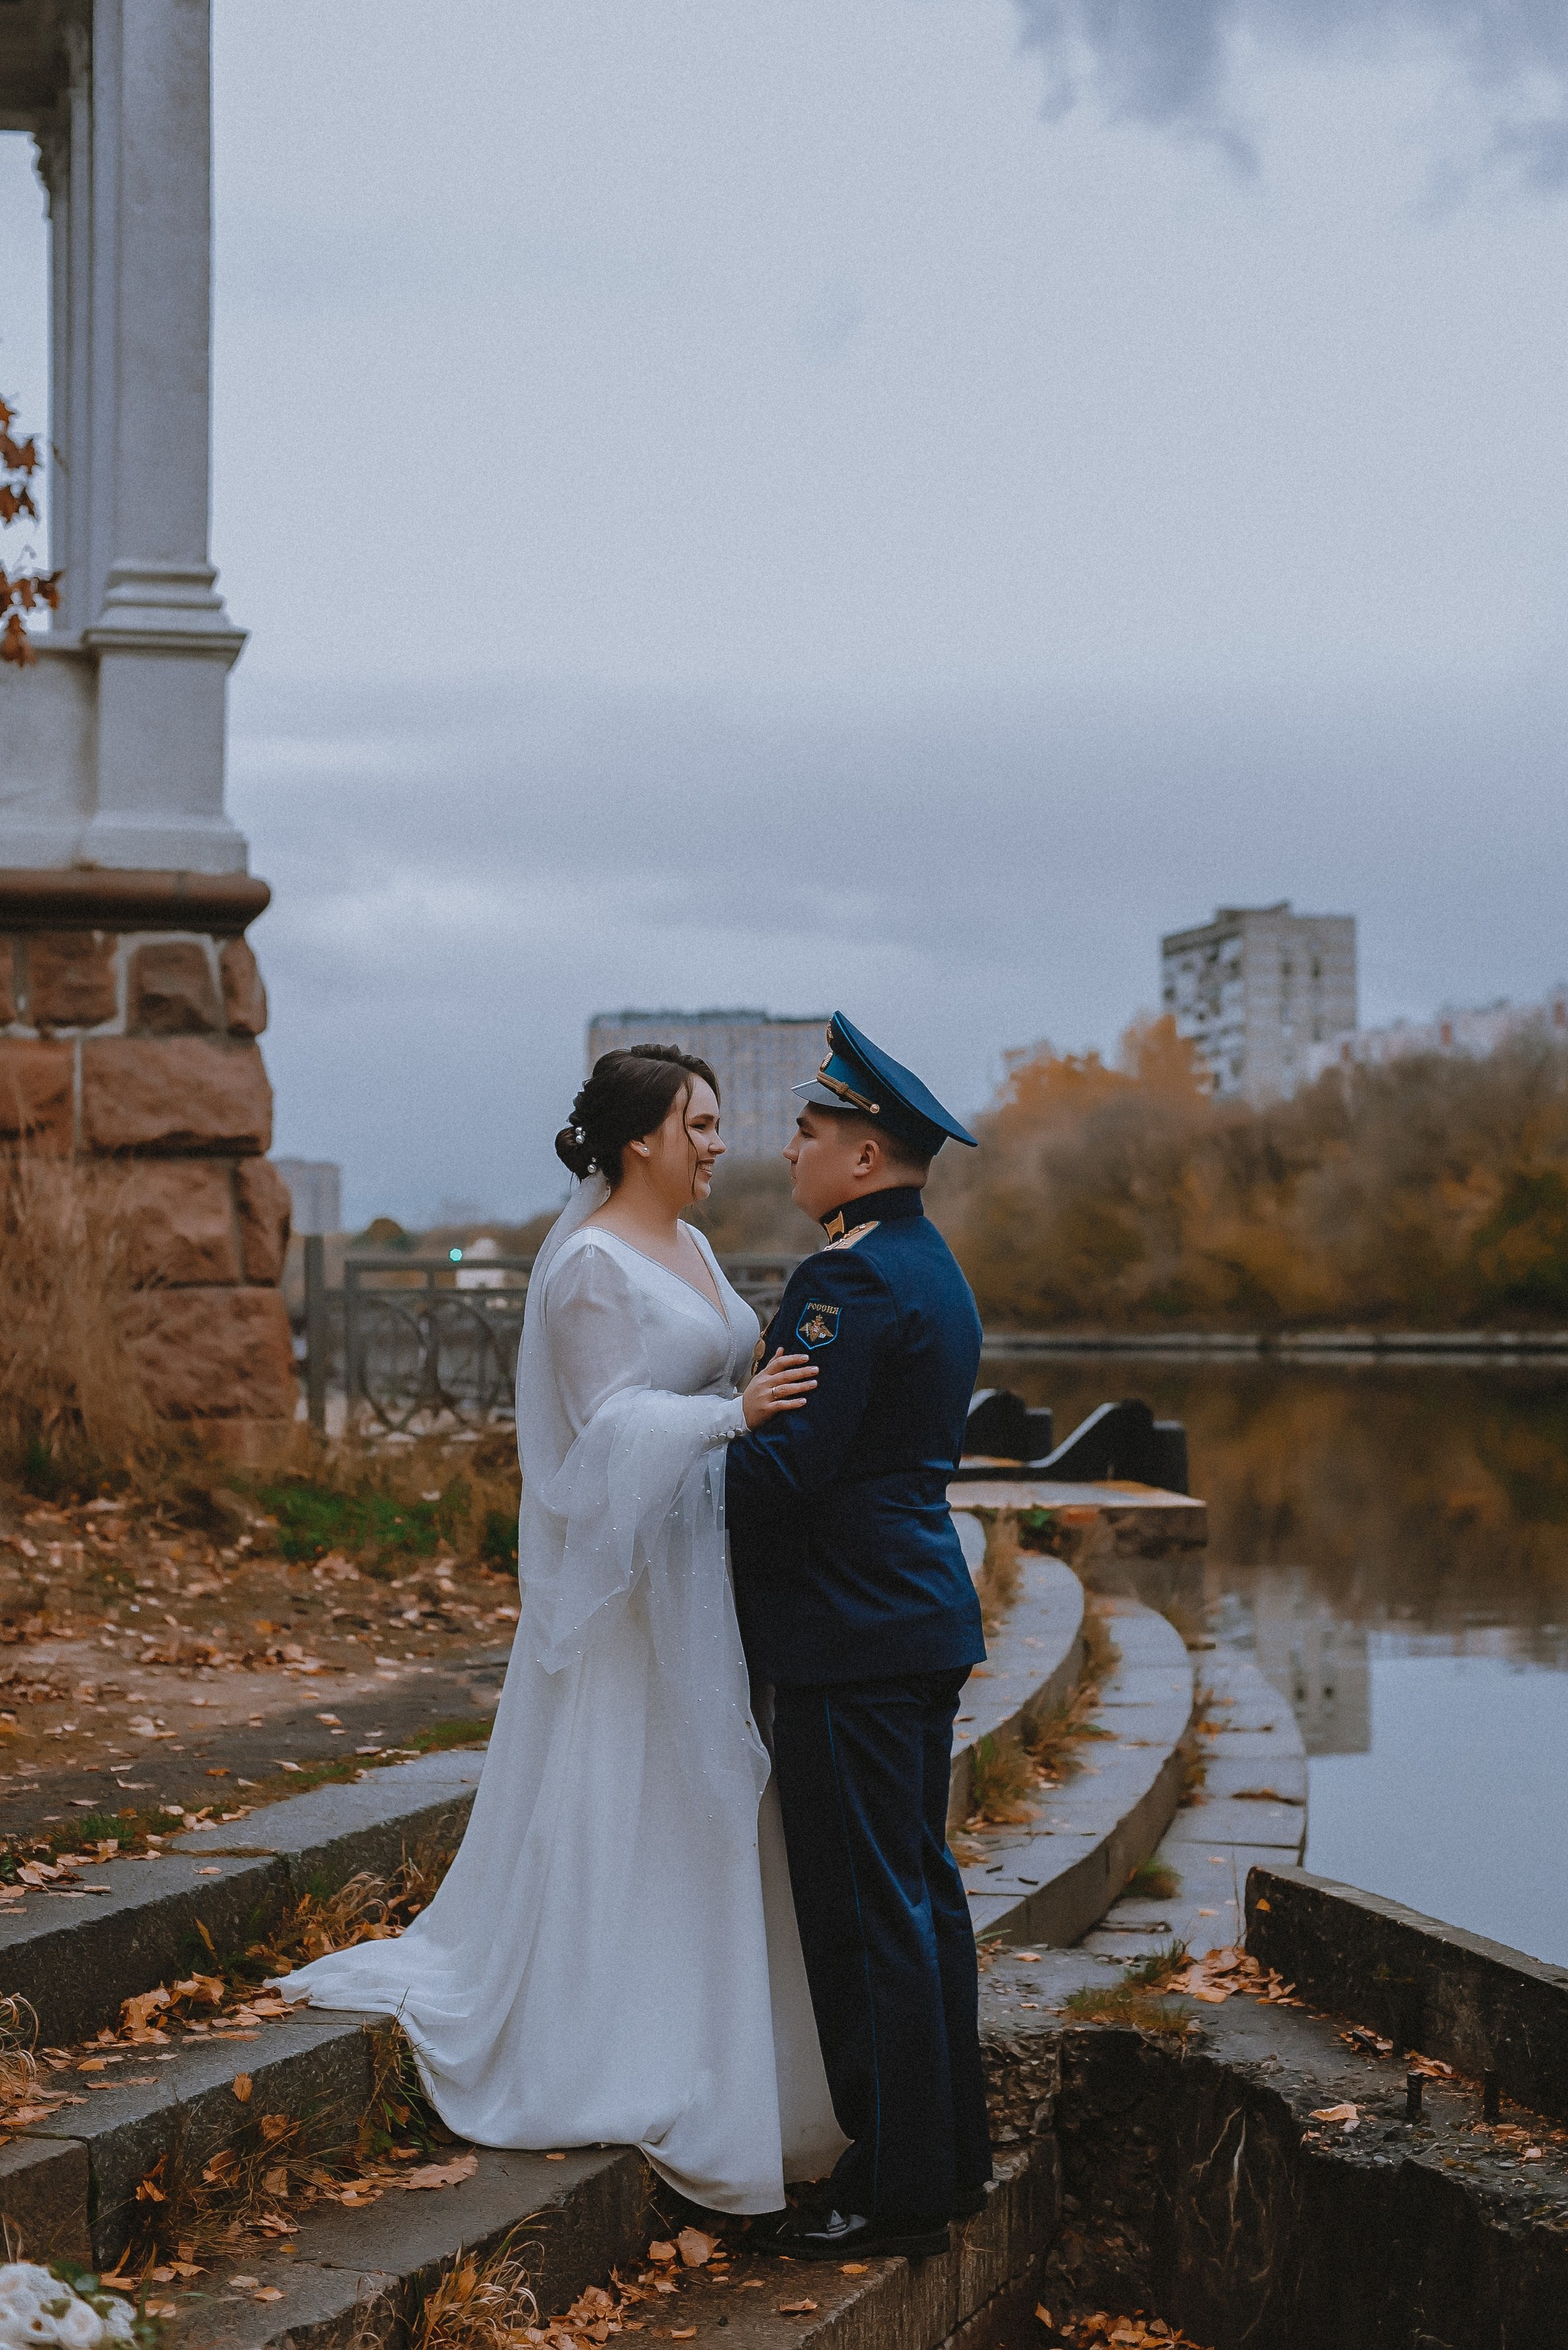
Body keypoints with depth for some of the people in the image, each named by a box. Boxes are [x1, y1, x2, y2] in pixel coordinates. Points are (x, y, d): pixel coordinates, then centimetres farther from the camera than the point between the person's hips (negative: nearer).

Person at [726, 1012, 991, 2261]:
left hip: (853, 1639, -10)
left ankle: (898, 2191, 6)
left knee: (868, 1913, -2)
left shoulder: (851, 1280, -18)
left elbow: (788, 1465, -22)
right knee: (921, 1889, 17)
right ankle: (953, 2149, 27)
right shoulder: (932, 1270, 14)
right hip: (924, 1614, 10)